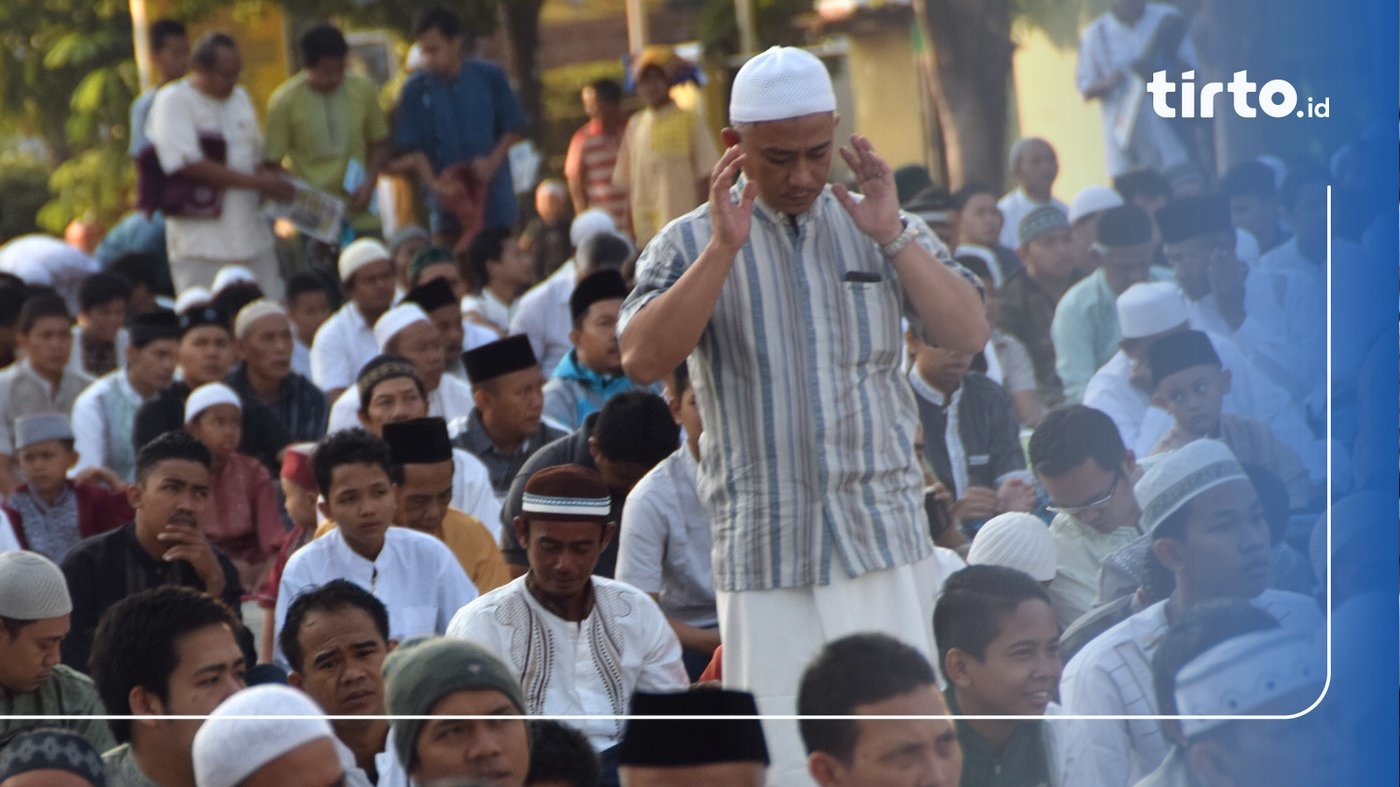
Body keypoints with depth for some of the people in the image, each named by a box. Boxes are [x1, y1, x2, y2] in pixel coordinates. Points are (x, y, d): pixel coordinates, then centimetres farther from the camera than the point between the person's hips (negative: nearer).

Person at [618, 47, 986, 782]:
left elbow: (969, 333, -2)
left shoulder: (885, 232, 11)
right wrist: (723, 249, -18)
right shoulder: (690, 244, 5)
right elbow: (642, 359, -12)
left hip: (883, 538, 1)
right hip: (763, 554, -1)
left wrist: (892, 237, -12)